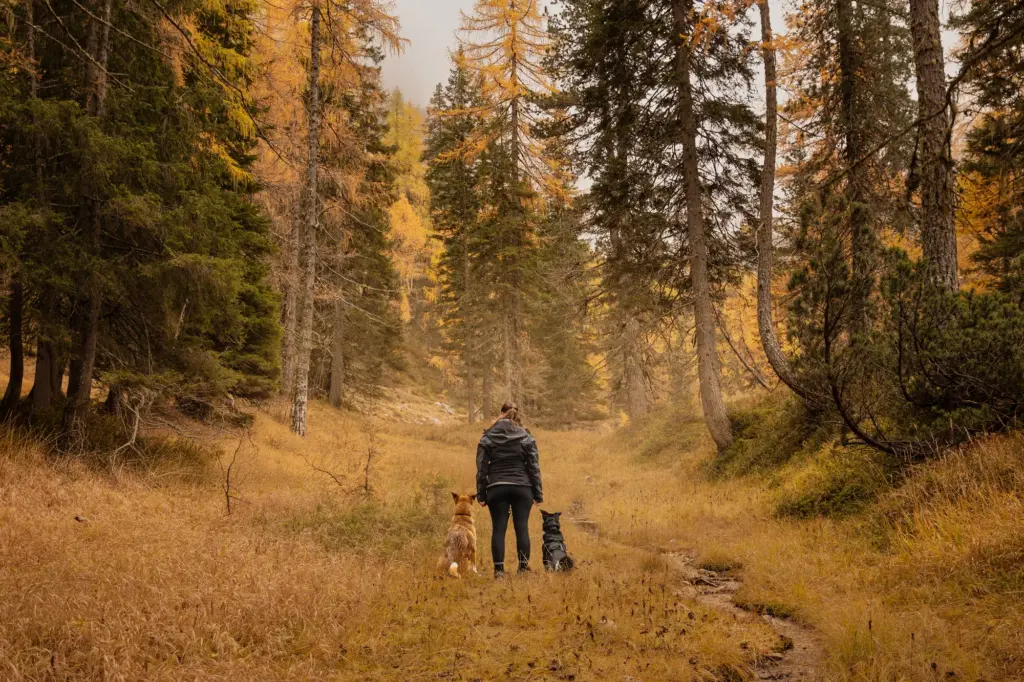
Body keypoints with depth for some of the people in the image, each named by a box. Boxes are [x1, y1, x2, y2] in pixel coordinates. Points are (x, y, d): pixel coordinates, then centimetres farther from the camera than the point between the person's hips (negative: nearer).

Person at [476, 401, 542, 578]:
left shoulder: (487, 438, 3)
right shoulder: (526, 437, 2)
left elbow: (481, 468, 2)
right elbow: (534, 467, 2)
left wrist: (481, 494, 6)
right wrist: (538, 493, 6)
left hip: (497, 489, 0)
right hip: (522, 488, 0)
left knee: (498, 529, 4)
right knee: (522, 528, 5)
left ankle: (499, 569, 3)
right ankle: (524, 567, 5)